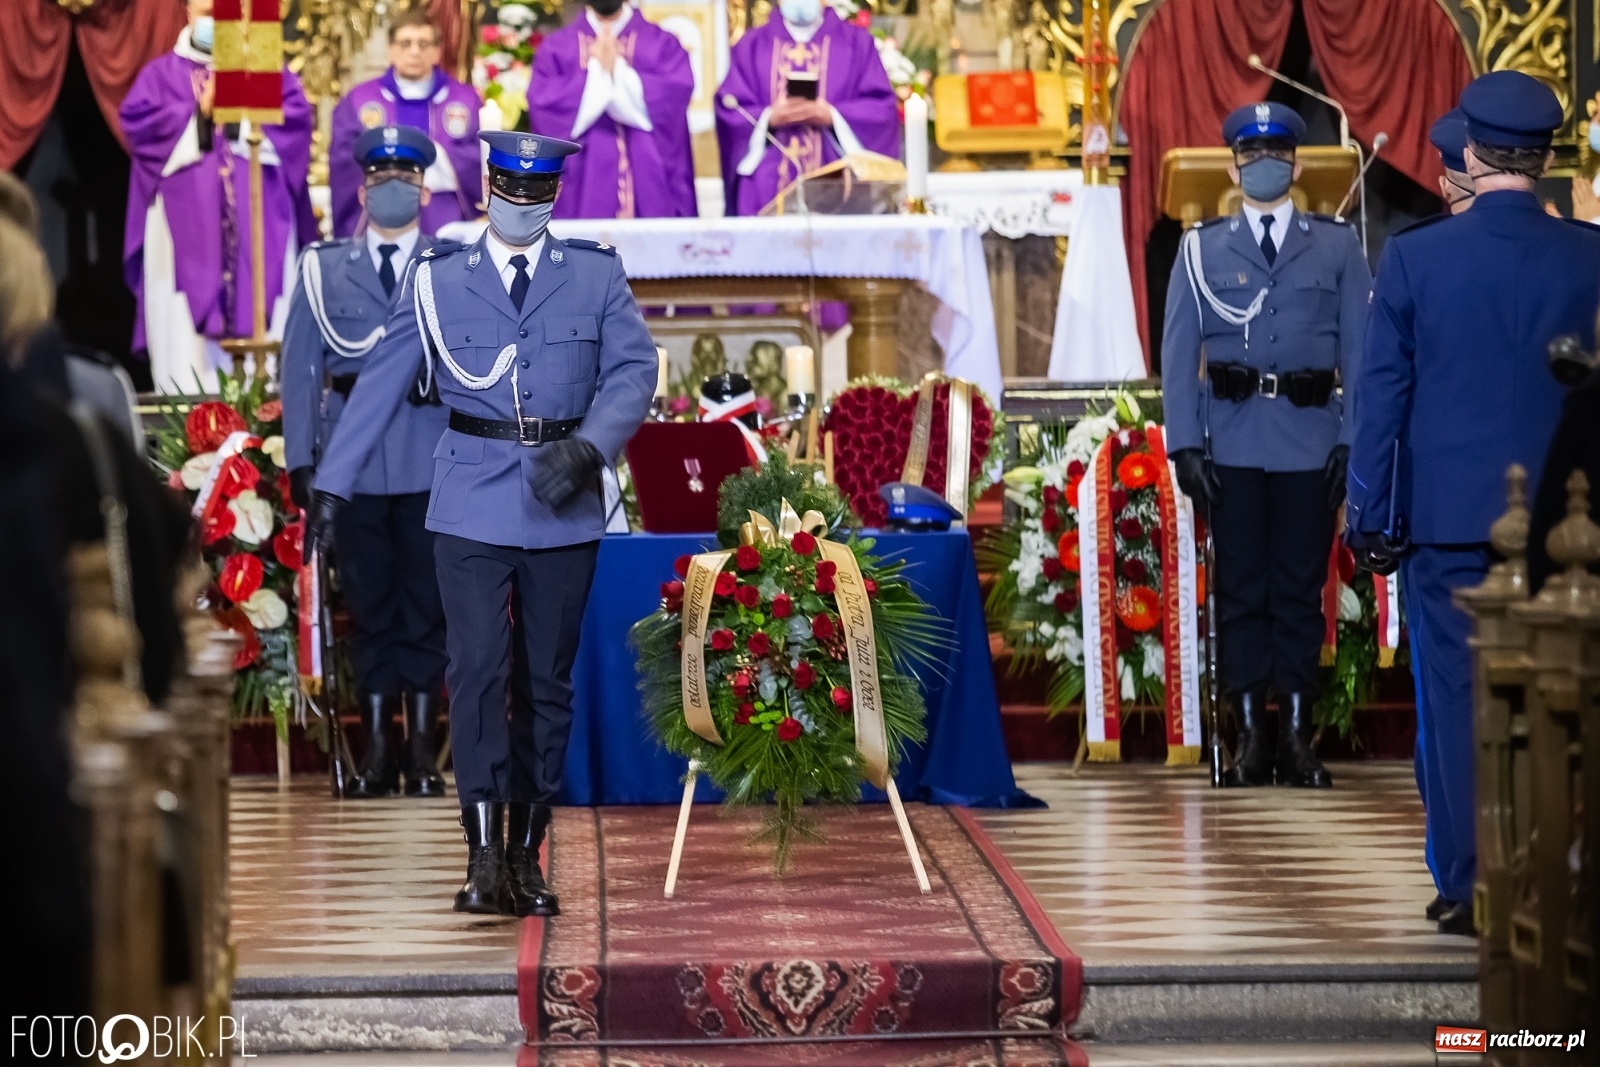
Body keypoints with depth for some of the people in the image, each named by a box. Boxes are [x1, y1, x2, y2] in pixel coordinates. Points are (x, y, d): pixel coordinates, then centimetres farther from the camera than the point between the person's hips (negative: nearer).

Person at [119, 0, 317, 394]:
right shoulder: (161, 74, 14)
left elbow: (296, 116, 0)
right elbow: (136, 119, -2)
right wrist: (197, 114, -8)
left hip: (259, 222, 1)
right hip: (187, 222, -1)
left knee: (263, 310, -7)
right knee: (185, 322, -9)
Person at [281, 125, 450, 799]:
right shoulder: (324, 269, 11)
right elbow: (300, 366, 7)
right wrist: (300, 457, -1)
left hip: (432, 461, -1)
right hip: (353, 461, 1)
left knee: (425, 605, 2)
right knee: (368, 604, 4)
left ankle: (421, 750, 10)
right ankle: (377, 749, 12)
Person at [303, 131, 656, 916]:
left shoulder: (595, 275, 7)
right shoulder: (439, 280, 5)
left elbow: (634, 369, 0)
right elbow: (381, 382, 6)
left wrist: (590, 446, -17)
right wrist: (330, 483, 4)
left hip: (564, 506, 2)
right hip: (472, 505, -1)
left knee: (547, 682, 7)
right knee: (478, 671, -12)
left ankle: (526, 853, 15)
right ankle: (484, 857, -14)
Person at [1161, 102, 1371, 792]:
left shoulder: (1337, 248, 7)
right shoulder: (1202, 250, 8)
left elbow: (1360, 350, 5)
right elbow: (1178, 354, 5)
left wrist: (1355, 441, -3)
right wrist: (1185, 444, -3)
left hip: (1310, 442, 0)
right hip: (1232, 442, 0)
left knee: (1301, 589, 3)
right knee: (1241, 589, 2)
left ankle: (1297, 736, 9)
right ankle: (1251, 736, 8)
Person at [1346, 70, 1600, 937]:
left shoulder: (1413, 258, -5)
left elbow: (1380, 395, -2)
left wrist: (1370, 514, 4)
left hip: (1447, 512, -1)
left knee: (1454, 700, 4)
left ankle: (1467, 887, 5)